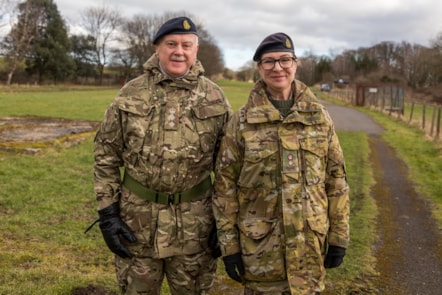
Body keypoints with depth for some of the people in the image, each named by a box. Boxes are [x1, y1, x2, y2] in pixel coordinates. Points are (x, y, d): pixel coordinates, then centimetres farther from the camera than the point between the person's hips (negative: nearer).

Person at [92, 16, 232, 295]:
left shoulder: (215, 99, -1)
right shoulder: (130, 94, -2)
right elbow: (106, 154, 2)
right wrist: (108, 211, -3)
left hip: (195, 222, 0)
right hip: (137, 217, 0)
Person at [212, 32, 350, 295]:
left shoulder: (319, 116, 1)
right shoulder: (242, 120, -4)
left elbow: (336, 179, 4)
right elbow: (225, 185, -3)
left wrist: (339, 237, 3)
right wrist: (229, 244, -4)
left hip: (309, 242, 2)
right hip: (260, 245, -1)